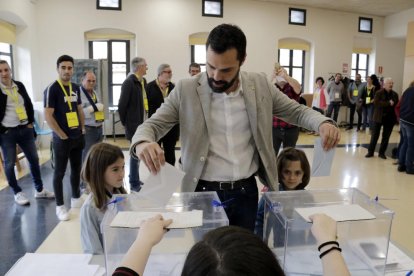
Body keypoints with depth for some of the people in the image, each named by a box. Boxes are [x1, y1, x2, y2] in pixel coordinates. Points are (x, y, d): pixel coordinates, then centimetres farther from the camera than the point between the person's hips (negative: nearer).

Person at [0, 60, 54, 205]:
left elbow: (29, 104, 13)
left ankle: (39, 190, 24)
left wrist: (31, 122, 6)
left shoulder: (19, 85, 5)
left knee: (34, 159, 10)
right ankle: (17, 193, 23)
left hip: (25, 129, 5)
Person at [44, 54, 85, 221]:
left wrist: (83, 129, 10)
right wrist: (62, 136, -13)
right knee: (59, 172, 4)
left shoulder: (75, 88, 8)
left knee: (76, 169, 15)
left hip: (78, 137, 7)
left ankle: (76, 198, 30)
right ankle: (60, 206, 15)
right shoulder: (52, 89, -12)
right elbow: (48, 116, -16)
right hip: (62, 139, -6)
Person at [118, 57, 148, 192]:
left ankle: (134, 179, 31)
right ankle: (134, 184, 12)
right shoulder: (129, 82, -15)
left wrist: (147, 119, 10)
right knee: (136, 154, 0)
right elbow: (122, 105, -16)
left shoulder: (143, 81, 11)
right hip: (135, 124, -8)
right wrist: (125, 123, -8)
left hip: (143, 123, 8)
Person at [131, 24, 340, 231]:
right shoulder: (186, 90, -7)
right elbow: (152, 125, -5)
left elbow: (297, 111, 8)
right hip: (204, 193, -2)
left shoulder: (260, 86, -1)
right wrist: (142, 143, -28)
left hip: (246, 192, 2)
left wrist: (323, 123, -13)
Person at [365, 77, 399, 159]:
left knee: (386, 137, 8)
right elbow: (376, 103, -20)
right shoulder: (379, 93, -5)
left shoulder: (395, 94, 8)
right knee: (374, 136, 3)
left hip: (390, 118, 4)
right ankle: (370, 152, 13)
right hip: (379, 118, -4)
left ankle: (382, 152, 20)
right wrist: (388, 103, -24)